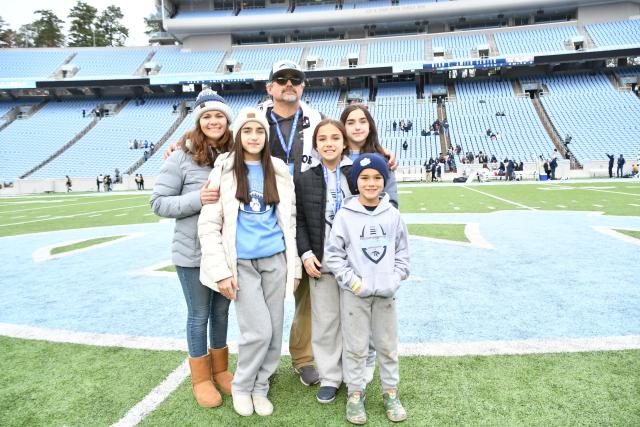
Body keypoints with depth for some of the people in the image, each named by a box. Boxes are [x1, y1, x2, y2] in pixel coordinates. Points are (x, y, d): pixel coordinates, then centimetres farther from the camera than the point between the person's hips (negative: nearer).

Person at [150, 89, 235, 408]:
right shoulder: (182, 157, -10)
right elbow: (158, 202, -9)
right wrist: (197, 199, -21)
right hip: (193, 252, -3)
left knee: (221, 311, 18)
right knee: (199, 315, 10)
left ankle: (220, 369, 38)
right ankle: (201, 378, 30)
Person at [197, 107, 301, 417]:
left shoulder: (279, 171, 8)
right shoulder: (224, 170, -2)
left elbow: (290, 221, 11)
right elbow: (208, 224, -4)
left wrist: (295, 265, 8)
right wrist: (221, 270, -11)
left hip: (275, 260, 3)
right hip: (241, 262, -3)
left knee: (274, 330, 7)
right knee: (258, 330, -7)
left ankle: (259, 388, 29)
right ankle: (241, 387, 20)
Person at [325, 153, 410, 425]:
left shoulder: (393, 215, 0)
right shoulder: (344, 215, -8)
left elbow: (402, 252, 8)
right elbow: (333, 254, -6)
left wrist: (394, 280, -2)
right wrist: (353, 282, -11)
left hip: (386, 293, 3)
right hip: (354, 293, -2)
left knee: (388, 346, 15)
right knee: (355, 347, 9)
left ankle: (390, 393, 32)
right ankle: (355, 394, 26)